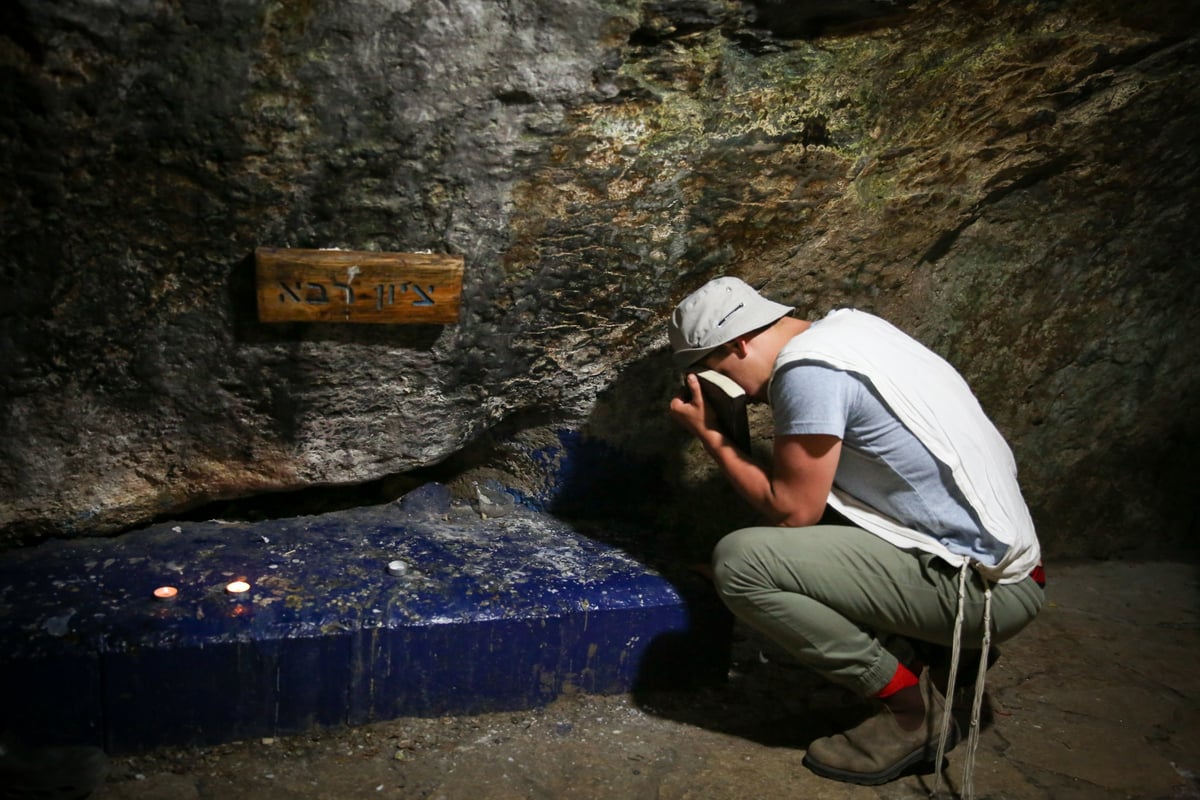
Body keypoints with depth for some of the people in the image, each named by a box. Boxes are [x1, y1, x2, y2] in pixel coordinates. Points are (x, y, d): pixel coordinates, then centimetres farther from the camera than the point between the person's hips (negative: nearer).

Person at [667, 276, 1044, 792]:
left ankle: (912, 708, -3)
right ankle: (947, 654, 14)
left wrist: (709, 435, -3)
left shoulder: (808, 368, -18)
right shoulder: (846, 326, 11)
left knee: (738, 562, -18)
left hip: (979, 585, -10)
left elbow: (790, 511, -13)